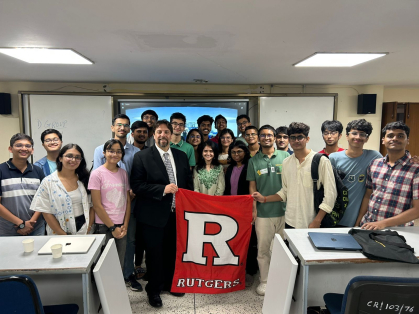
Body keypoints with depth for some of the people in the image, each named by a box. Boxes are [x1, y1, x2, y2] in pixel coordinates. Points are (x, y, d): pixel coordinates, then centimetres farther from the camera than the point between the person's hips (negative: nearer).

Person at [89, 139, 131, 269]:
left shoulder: (123, 173, 7)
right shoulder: (97, 173, -6)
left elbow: (128, 201, 8)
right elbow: (97, 205, -9)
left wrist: (125, 225, -1)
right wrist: (112, 227, -8)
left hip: (121, 227, 4)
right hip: (104, 227, -4)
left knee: (120, 263, 10)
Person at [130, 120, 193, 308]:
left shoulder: (181, 156, 7)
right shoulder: (142, 156, -7)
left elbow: (189, 182, 12)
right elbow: (136, 185, -14)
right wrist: (163, 189, -22)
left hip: (177, 213, 4)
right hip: (154, 215, -4)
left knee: (173, 252, 17)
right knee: (154, 254, 10)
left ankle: (169, 283, 41)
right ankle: (154, 290, 32)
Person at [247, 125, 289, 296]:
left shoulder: (285, 156, 1)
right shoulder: (254, 160, 4)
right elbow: (252, 186, 5)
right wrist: (253, 208, -2)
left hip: (283, 210, 0)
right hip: (263, 212, 1)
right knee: (263, 248, 9)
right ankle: (264, 280, 25)